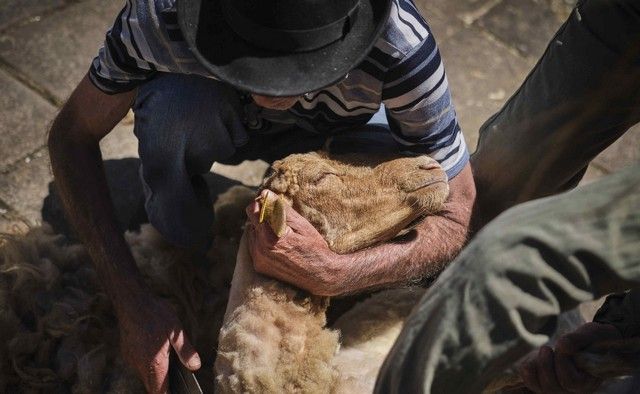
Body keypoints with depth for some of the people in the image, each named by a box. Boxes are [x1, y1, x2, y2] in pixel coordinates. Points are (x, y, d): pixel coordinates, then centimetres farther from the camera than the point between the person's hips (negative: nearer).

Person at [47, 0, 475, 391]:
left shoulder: (402, 47, -38)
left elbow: (457, 218, -29)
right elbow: (72, 135, -24)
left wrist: (332, 275, -47)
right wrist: (132, 302, -33)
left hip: (336, 129, 1)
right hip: (213, 116, 0)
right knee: (172, 103, -34)